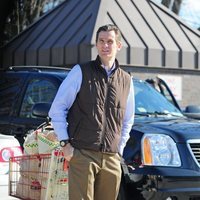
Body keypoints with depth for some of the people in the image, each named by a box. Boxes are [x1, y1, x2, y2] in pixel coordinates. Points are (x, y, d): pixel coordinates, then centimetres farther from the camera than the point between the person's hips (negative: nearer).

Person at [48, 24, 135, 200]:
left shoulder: (126, 80, 14)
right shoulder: (81, 72, 2)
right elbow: (57, 109, 2)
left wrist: (119, 150, 14)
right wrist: (65, 144, -5)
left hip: (111, 159, 4)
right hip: (82, 155, -4)